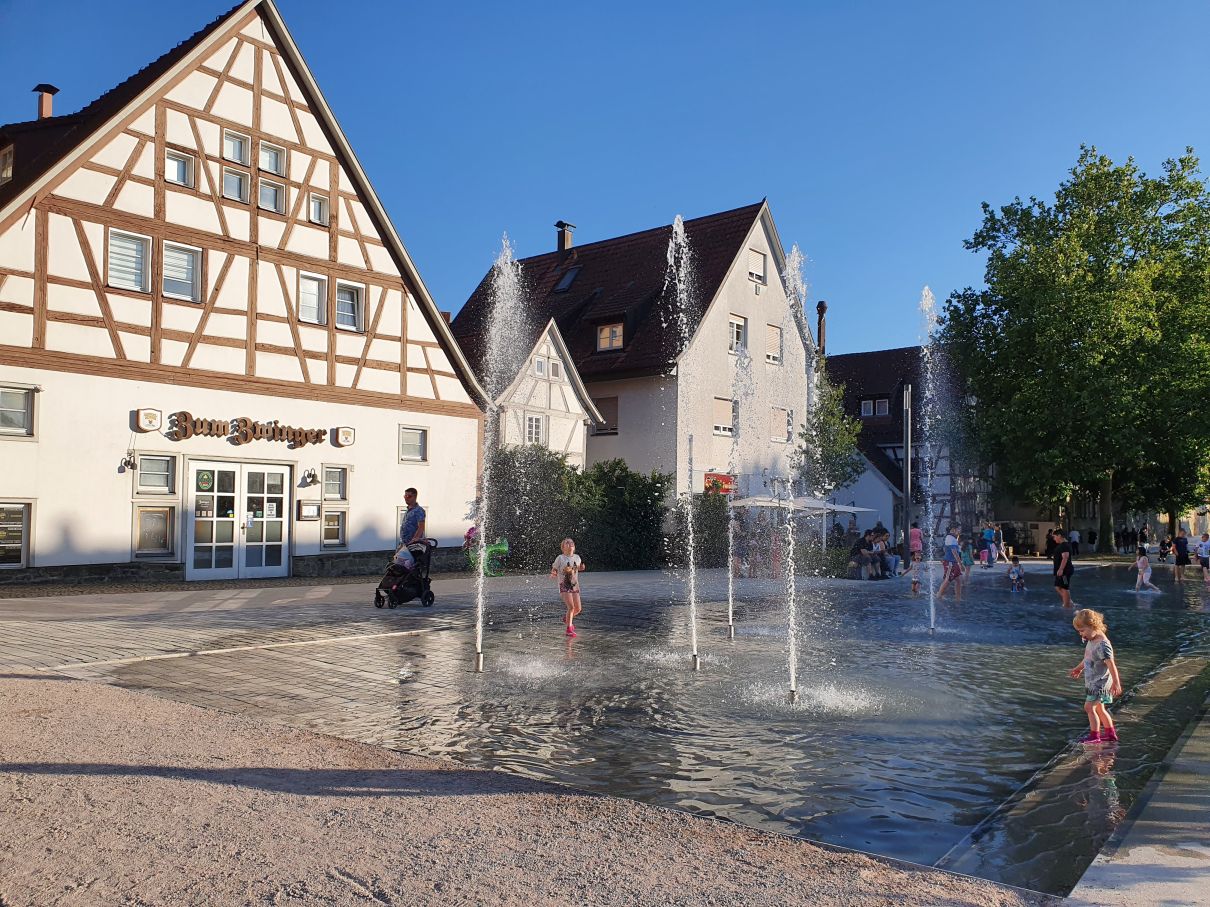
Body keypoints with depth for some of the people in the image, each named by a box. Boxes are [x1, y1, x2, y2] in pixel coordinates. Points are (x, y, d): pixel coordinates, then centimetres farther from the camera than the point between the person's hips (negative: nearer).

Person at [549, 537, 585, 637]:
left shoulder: (577, 557, 6)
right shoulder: (560, 558, -7)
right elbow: (553, 571, -2)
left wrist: (582, 568, 2)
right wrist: (553, 575, -25)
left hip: (575, 585, 5)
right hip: (564, 586, -5)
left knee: (578, 609, 6)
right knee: (571, 607, -20)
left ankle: (567, 619, 36)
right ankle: (569, 629, -13)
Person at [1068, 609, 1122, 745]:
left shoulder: (1102, 644, -24)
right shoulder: (1091, 640, 6)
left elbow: (1111, 664, -27)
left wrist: (1116, 683, -29)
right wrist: (1078, 669, 35)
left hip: (1100, 683, -9)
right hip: (1092, 682, 9)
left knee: (1089, 707, -8)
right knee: (1099, 708, 16)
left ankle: (1094, 736, 1)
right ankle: (1111, 734, 27)